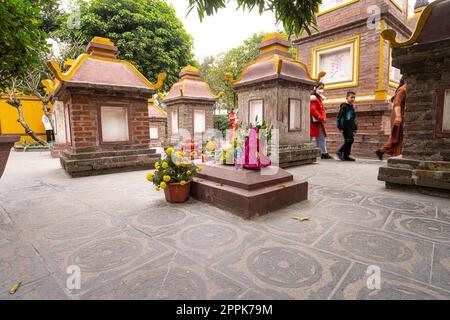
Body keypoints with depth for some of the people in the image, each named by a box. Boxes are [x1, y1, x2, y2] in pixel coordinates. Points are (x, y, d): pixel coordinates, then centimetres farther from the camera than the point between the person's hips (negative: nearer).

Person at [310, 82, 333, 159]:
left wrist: (324, 118, 0)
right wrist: (321, 119, -17)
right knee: (309, 137, -6)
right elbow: (313, 110, -20)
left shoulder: (320, 98, 18)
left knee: (322, 137, 11)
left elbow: (322, 109, 17)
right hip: (313, 121, -10)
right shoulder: (312, 98, -12)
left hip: (319, 122, 10)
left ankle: (324, 153, 17)